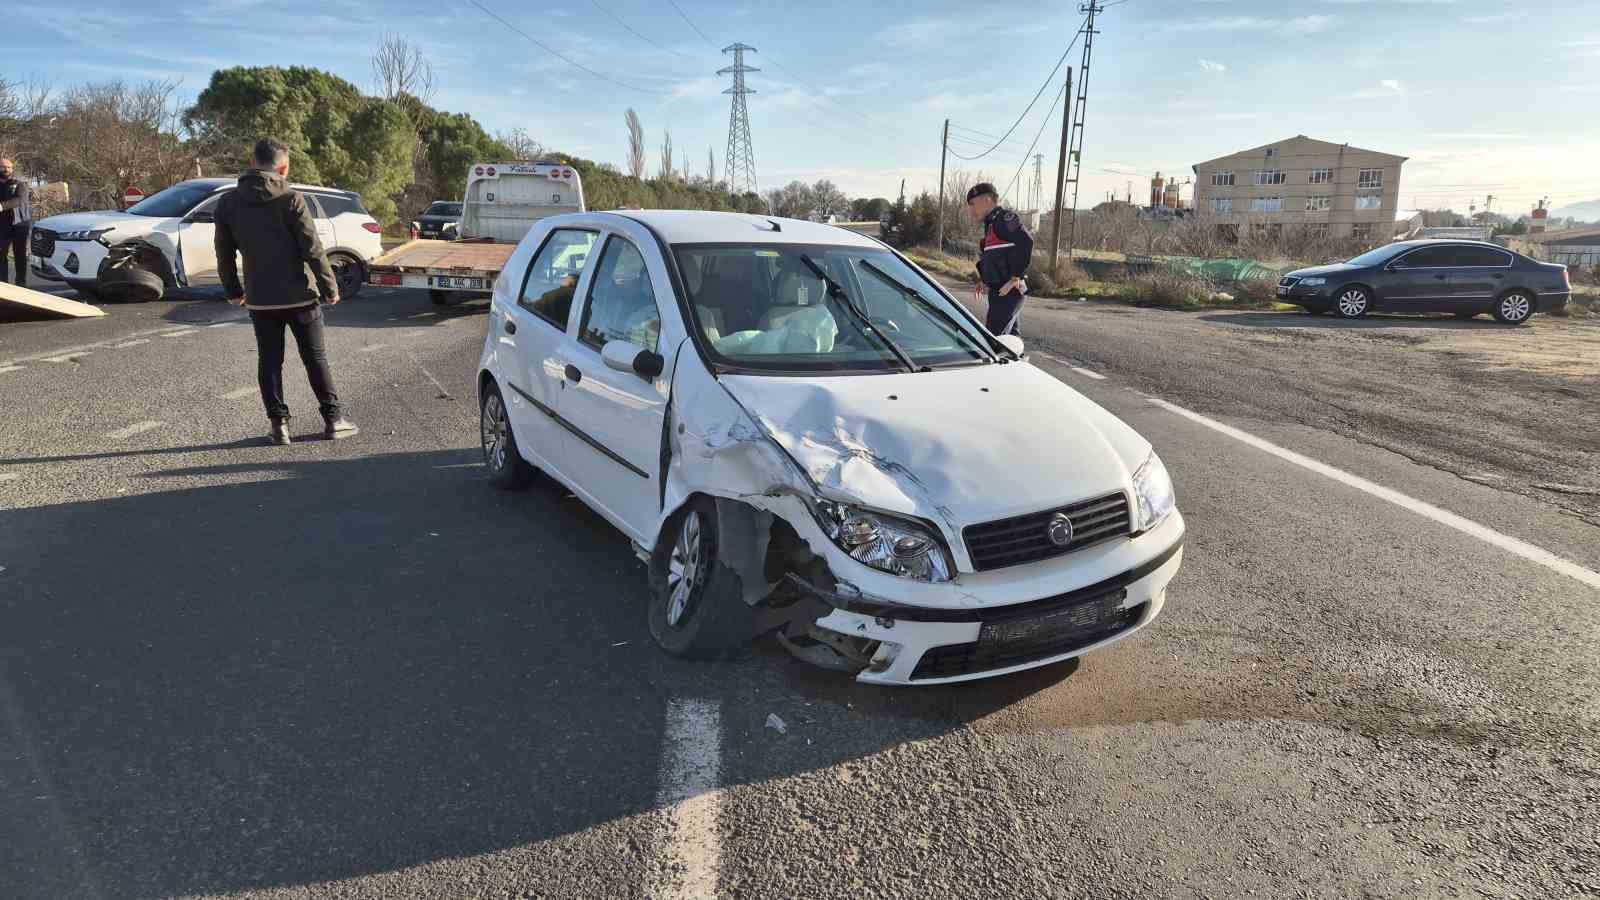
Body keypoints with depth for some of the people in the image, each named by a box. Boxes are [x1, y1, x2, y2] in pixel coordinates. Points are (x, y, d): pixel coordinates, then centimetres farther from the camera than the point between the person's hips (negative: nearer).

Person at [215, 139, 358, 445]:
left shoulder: (227, 203, 4)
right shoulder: (291, 199, -11)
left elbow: (224, 254, 10)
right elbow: (313, 249, -13)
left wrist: (233, 290, 21)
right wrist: (330, 287, -5)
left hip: (260, 298, 3)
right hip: (299, 294, -3)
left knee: (269, 361, 9)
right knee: (315, 358, 7)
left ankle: (279, 424, 8)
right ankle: (333, 419, 10)